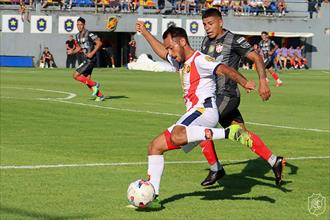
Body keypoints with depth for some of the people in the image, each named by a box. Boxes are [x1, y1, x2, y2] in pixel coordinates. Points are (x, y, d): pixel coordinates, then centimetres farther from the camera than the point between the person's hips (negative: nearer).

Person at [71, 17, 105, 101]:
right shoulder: (78, 36, 12)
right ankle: (100, 96, 16)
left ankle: (94, 84, 0)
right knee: (87, 80, 8)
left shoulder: (89, 34, -15)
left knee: (76, 76, -11)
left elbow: (99, 43, -15)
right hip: (86, 59, 9)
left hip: (91, 59, -9)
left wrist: (92, 53, -20)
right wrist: (72, 52, 3)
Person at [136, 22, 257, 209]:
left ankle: (231, 132, -38)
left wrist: (244, 83, -35)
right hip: (194, 113, 10)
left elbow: (224, 69, -20)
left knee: (176, 136, -40)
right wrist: (145, 32, 50)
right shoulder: (181, 62, 25)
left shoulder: (199, 60, -4)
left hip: (204, 109, -10)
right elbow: (162, 52, 45)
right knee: (155, 147, 10)